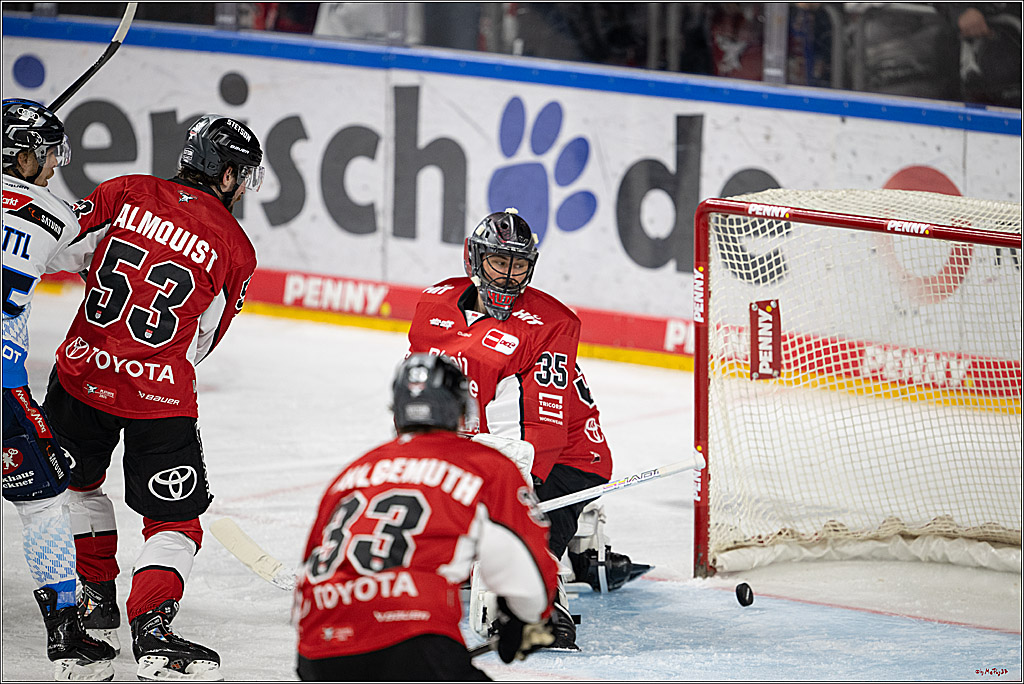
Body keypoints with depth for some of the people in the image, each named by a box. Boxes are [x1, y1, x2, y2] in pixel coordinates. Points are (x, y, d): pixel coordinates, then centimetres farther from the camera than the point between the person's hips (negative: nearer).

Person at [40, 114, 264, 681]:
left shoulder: (128, 192, 1)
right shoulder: (235, 249, -2)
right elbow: (202, 341, 5)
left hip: (82, 373, 3)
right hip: (160, 395, -3)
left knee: (78, 482, 29)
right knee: (174, 519, 5)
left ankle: (96, 596, 36)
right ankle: (151, 632, -12)